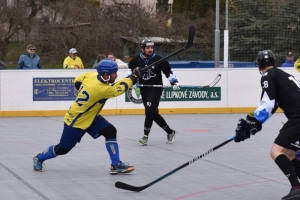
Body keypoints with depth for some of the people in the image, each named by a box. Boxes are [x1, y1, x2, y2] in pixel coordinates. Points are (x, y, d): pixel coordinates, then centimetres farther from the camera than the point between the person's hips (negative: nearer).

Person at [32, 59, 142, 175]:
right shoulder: (101, 89, -34)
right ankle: (39, 159, 34)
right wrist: (133, 78, -11)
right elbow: (119, 89, -21)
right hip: (75, 122, -9)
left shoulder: (91, 75, -12)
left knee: (110, 131, -9)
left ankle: (116, 165, -5)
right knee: (62, 149, 9)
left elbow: (77, 81, 5)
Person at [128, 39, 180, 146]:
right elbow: (130, 70, 18)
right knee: (154, 113, 8)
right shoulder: (136, 60, -1)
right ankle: (170, 132, 23)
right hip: (144, 89, 4)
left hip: (155, 89, -4)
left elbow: (168, 71, -1)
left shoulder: (158, 59, -8)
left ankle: (145, 136, -14)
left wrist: (174, 82, -11)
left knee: (149, 111, -18)